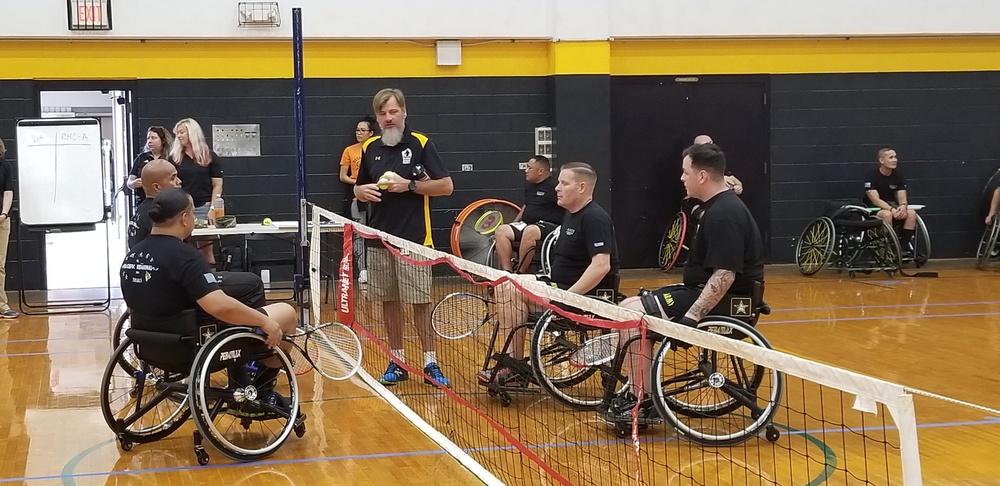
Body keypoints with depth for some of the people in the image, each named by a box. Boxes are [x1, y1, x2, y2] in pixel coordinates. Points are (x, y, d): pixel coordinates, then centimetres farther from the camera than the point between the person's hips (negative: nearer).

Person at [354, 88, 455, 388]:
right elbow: (358, 188, 20)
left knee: (420, 302, -4)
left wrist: (409, 185, -17)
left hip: (414, 239, -5)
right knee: (388, 302, 8)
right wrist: (363, 191, -4)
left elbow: (446, 186, -6)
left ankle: (430, 363, 2)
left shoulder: (421, 144, -4)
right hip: (379, 238, 5)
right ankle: (397, 362, 17)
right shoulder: (370, 148, 10)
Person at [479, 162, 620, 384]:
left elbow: (601, 265, -27)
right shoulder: (571, 214, 15)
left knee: (512, 290, -19)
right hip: (563, 286, 10)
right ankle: (511, 360, -1)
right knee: (505, 287, 2)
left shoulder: (594, 218, -16)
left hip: (591, 297, -10)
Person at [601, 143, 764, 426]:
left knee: (633, 314, -17)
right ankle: (634, 393, 10)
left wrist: (691, 317, -30)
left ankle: (642, 403, -9)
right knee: (629, 307, 9)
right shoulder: (719, 206, 13)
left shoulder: (724, 214, -21)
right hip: (702, 290, 11)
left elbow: (725, 275, -28)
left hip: (725, 302, -11)